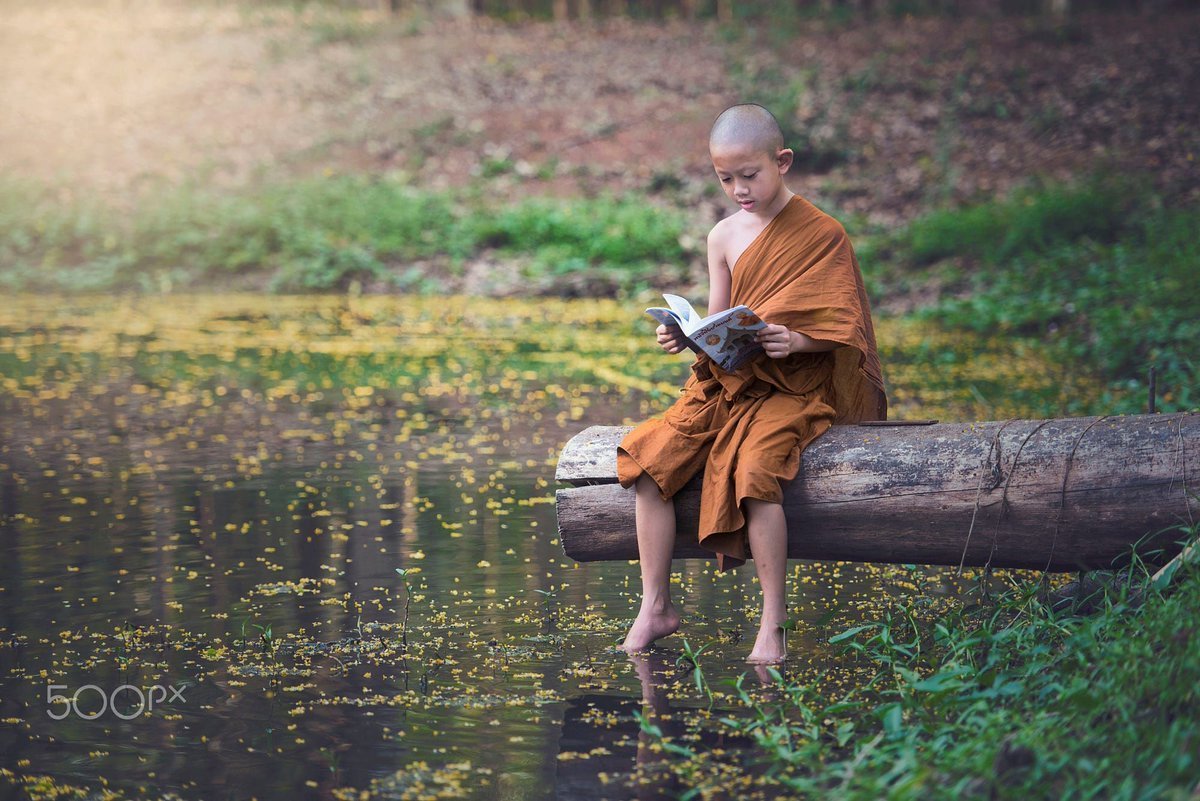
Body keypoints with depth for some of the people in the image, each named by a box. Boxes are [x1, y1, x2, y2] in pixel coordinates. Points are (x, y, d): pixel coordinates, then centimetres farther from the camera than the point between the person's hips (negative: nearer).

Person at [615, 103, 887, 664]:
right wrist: (684, 336, -9)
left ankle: (773, 625, -23)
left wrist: (795, 341, -28)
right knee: (648, 456, -14)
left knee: (755, 468, -32)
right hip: (727, 382, 6)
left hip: (792, 388, -6)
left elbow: (838, 325, -8)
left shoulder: (821, 234, -5)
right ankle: (655, 607, -5)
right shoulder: (724, 237, 10)